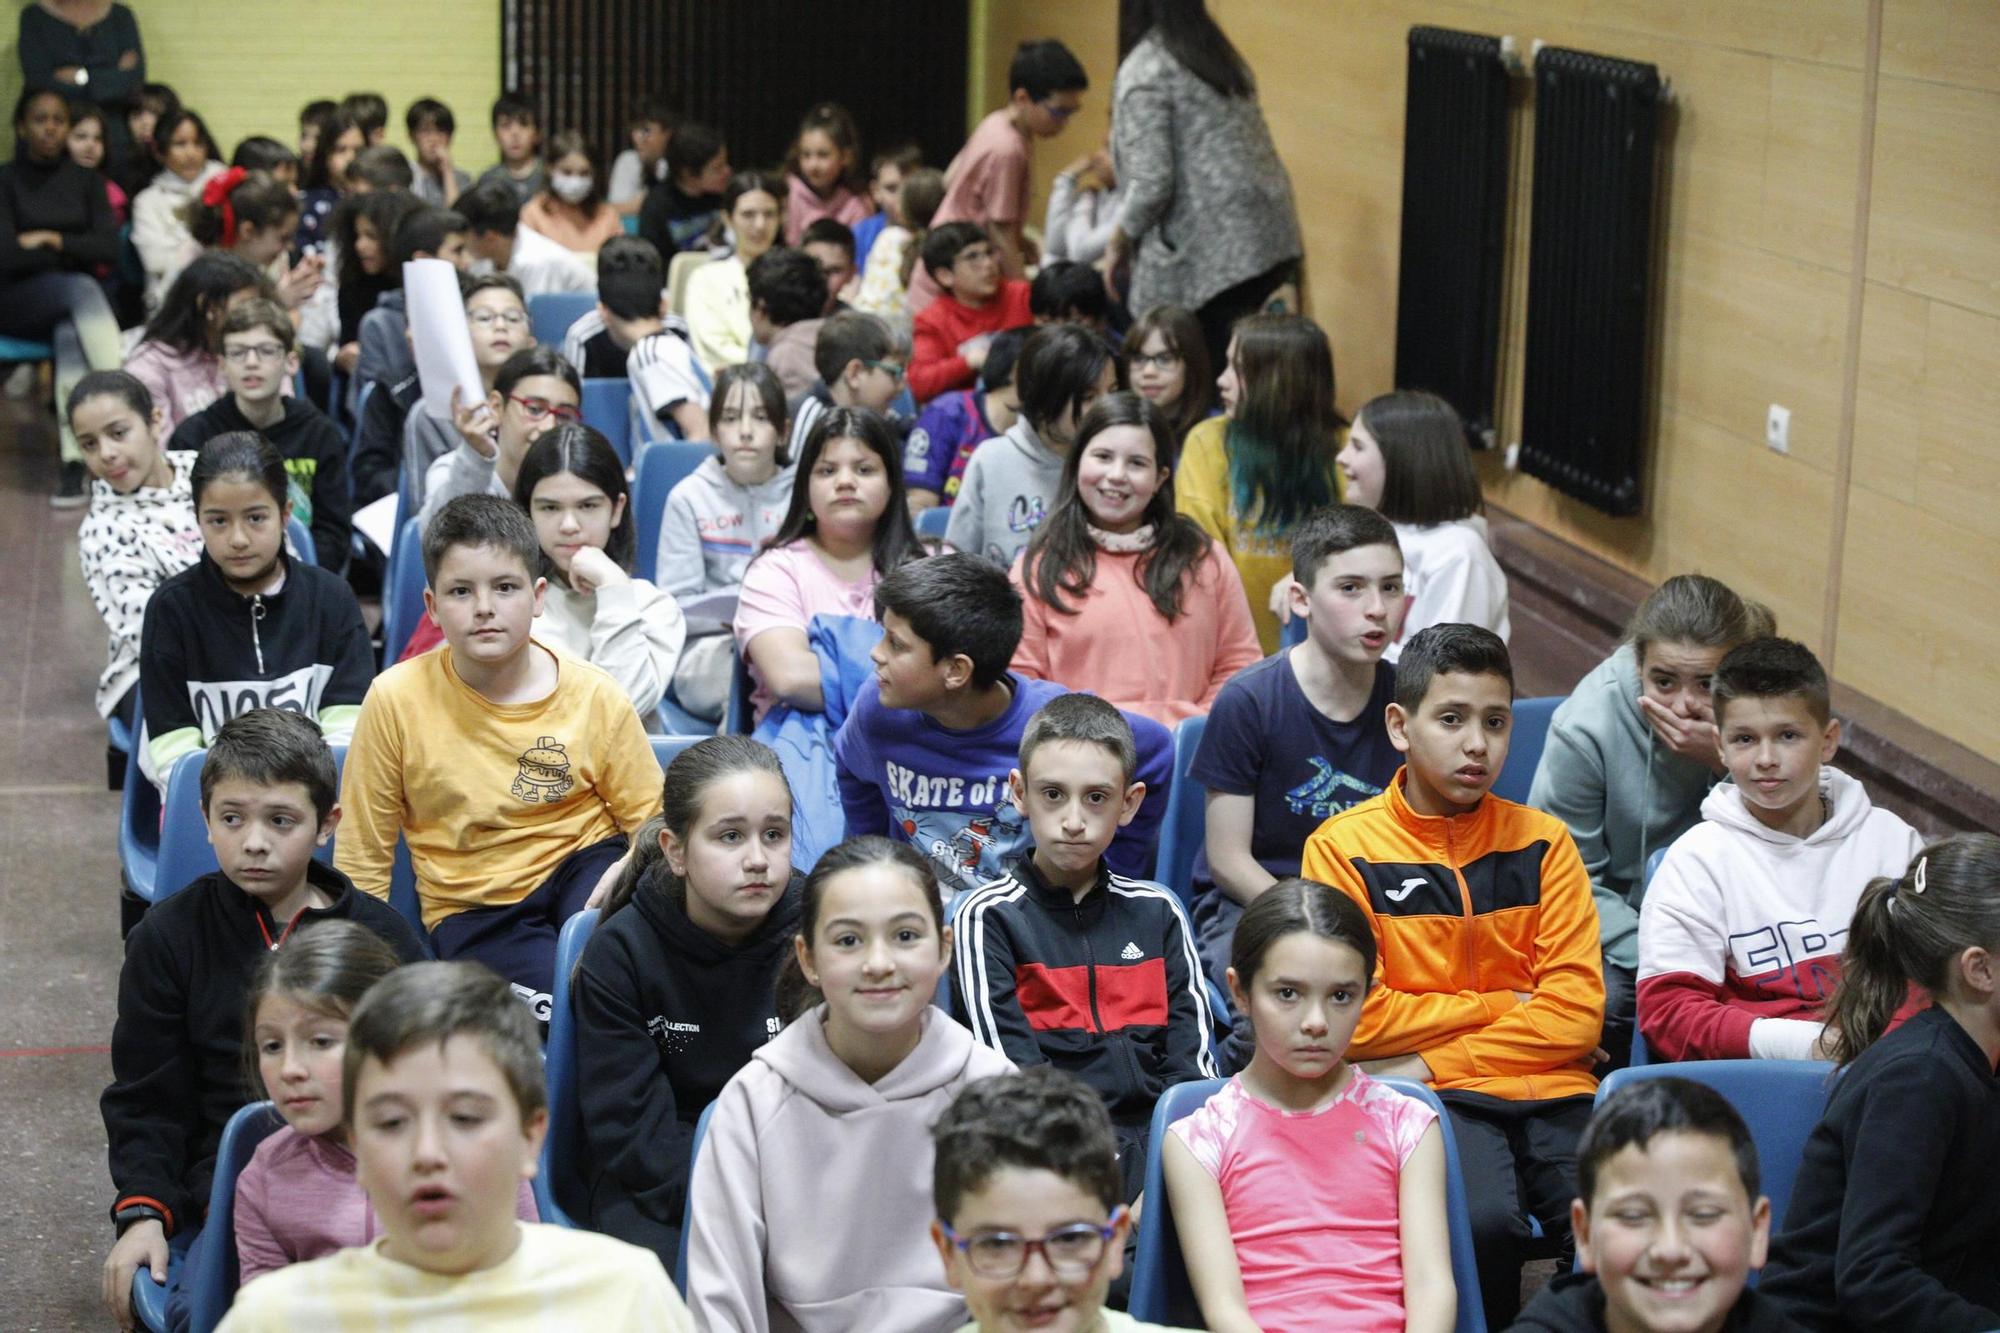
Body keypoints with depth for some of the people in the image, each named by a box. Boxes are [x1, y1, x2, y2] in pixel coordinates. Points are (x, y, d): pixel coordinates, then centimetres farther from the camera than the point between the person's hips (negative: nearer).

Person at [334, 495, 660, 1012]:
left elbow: (651, 820, 1)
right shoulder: (397, 699, -9)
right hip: (473, 908, -1)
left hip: (582, 862, 2)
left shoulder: (595, 697, -6)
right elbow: (362, 855, -1)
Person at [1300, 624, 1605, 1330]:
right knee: (1483, 1220, -33)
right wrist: (1506, 1004, 1)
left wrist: (1428, 1066, -5)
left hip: (1548, 1088, 2)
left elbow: (1576, 1013, 3)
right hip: (1434, 1106, -2)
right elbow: (1359, 1019, -3)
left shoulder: (1542, 842, 12)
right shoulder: (1344, 848, 4)